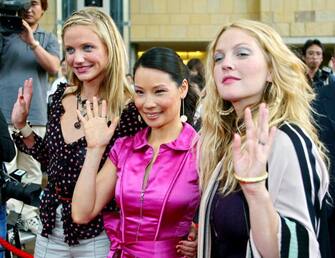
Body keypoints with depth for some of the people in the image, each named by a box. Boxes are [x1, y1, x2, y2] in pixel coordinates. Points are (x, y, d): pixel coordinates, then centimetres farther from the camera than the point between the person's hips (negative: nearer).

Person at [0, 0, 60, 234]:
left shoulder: (48, 39, 11)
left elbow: (53, 67, -3)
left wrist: (33, 42, -16)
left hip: (35, 114, 2)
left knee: (32, 170, 8)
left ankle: (30, 215, 17)